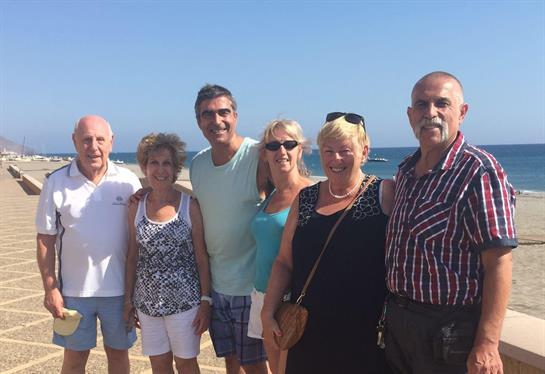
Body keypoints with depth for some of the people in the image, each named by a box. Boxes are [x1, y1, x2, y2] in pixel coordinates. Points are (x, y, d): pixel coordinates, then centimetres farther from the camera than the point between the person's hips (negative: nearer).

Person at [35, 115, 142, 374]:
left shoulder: (128, 181, -4)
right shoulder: (56, 183, -5)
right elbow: (45, 239, -2)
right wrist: (50, 289, -4)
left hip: (119, 288, 1)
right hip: (73, 290, 0)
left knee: (118, 352, 16)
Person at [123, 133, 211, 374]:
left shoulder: (190, 206, -8)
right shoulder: (136, 207, 1)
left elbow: (202, 258, -5)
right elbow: (132, 256, 8)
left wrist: (205, 301, -7)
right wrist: (128, 299, 8)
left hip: (184, 300, -3)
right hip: (148, 301, 3)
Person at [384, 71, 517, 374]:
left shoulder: (479, 171, -16)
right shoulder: (405, 171, 7)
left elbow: (498, 262, -20)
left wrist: (487, 345, -24)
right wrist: (393, 310, 15)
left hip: (450, 327, -7)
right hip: (398, 321, 7)